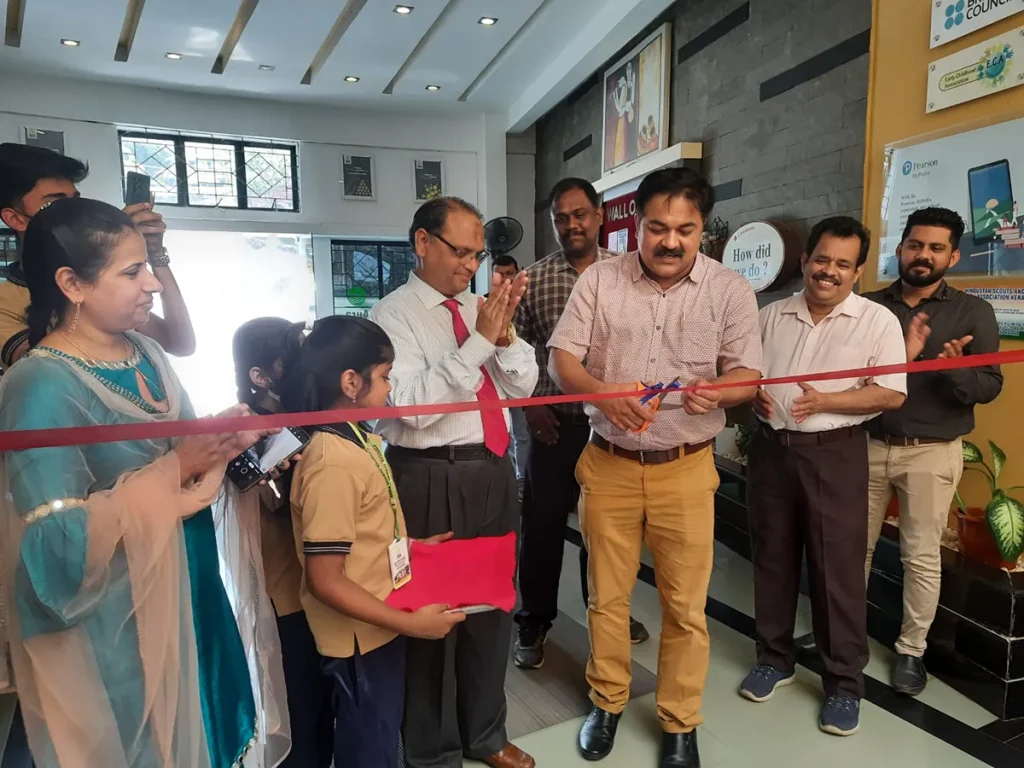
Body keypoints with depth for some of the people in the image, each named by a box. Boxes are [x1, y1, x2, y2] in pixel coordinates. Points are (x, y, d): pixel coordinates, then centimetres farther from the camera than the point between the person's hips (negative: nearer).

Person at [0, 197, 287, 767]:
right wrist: (173, 471, -25)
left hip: (192, 590, 7)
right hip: (120, 622, -7)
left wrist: (222, 442, -8)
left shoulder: (146, 353, 2)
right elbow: (58, 542, -27)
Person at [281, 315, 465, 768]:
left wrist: (412, 544, 9)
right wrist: (410, 623, -23)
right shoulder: (333, 463, -28)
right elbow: (325, 581, -26)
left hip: (379, 628, 8)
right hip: (361, 638, -8)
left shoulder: (356, 438, 0)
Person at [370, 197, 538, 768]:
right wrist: (479, 340, -23)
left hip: (495, 472, 6)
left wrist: (505, 333, -12)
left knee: (493, 605, 19)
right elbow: (413, 406, -21)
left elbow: (523, 387, 5)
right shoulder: (395, 314, -9)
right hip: (434, 481, -6)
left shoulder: (480, 306, 8)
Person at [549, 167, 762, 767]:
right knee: (607, 595, 14)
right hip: (609, 463, 1)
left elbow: (748, 375, -1)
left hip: (685, 468, 0)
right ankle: (607, 702, 37)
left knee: (686, 605, 9)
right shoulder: (599, 279, -2)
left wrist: (715, 392, -24)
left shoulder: (731, 290, -2)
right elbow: (561, 361, -4)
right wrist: (603, 395, -24)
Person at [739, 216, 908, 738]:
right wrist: (753, 395, -7)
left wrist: (824, 402, -20)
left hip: (834, 455, -4)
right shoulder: (771, 316, 7)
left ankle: (845, 682, 20)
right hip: (771, 449, 4)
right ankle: (775, 658, 32)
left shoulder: (878, 321, -4)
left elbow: (892, 394, -10)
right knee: (771, 559, 13)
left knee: (838, 570, 3)